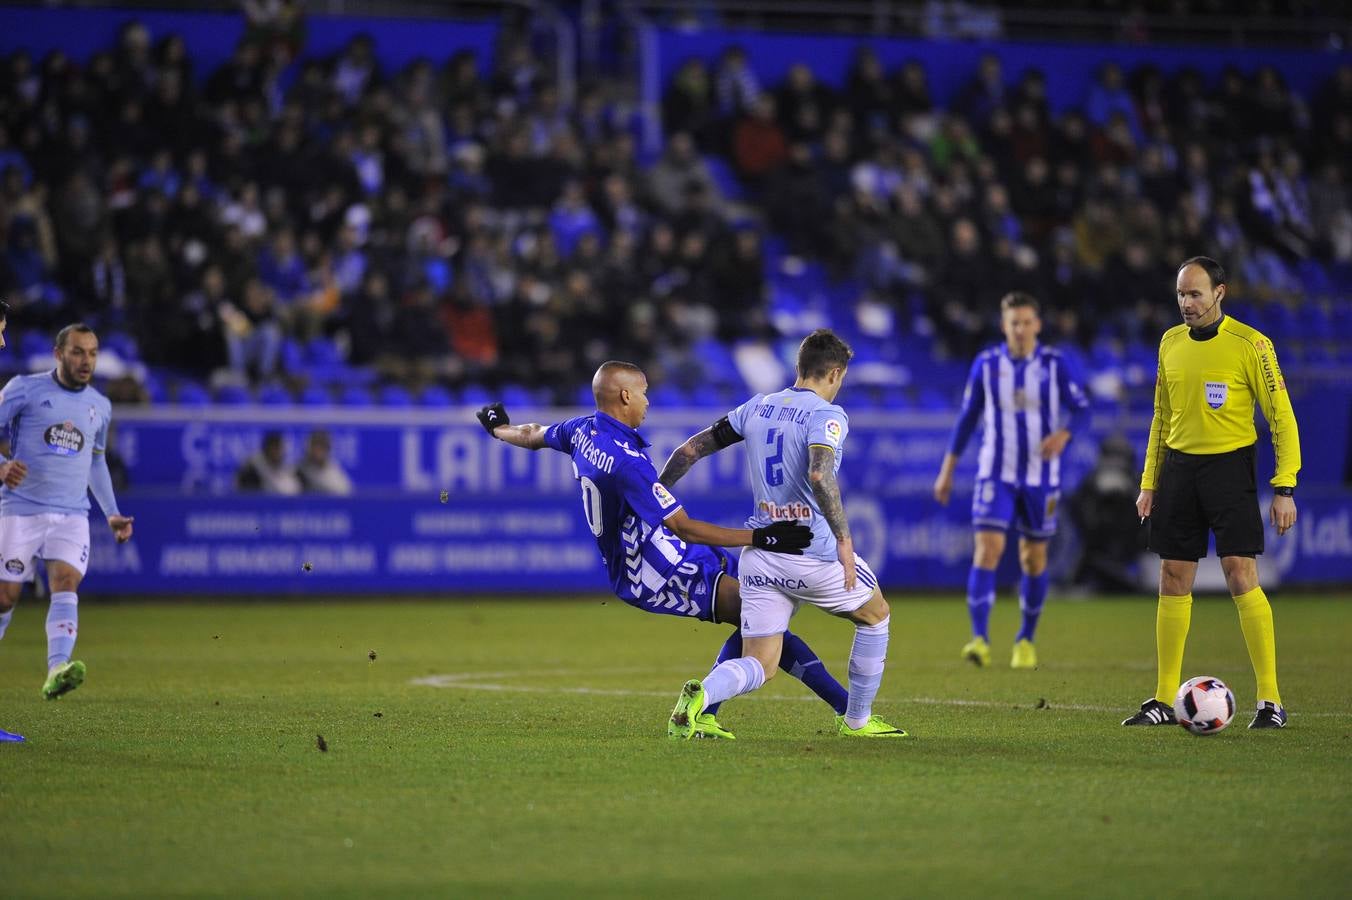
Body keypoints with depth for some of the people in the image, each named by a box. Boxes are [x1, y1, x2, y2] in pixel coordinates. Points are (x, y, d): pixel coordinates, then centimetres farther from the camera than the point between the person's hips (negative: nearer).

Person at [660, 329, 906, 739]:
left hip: (759, 556, 5)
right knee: (876, 616, 23)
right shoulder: (827, 415, -10)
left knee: (759, 666, 5)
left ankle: (702, 694, -26)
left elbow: (691, 449, 12)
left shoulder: (757, 408, 10)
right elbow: (819, 474, -28)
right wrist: (844, 539, -24)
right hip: (813, 551, -5)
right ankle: (857, 720, 28)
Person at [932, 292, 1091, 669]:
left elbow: (1081, 410, -3)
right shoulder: (986, 363, -1)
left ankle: (1026, 640, 25)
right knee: (987, 549, -16)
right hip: (996, 474, 0)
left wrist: (1063, 434, -26)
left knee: (1034, 557, 9)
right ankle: (979, 639, -21)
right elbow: (967, 417, 8)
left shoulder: (1054, 364, -4)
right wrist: (947, 470, 8)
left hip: (1041, 477, 0)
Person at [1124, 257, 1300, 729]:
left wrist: (1284, 488, -13)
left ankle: (1270, 701, -7)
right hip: (1178, 466, 5)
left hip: (1229, 465, -5)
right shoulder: (1171, 343, 9)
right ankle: (1165, 699, 11)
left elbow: (1282, 417, -7)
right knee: (1173, 582, 5)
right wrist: (1149, 483, 14)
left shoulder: (1250, 344, -9)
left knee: (1241, 577, -12)